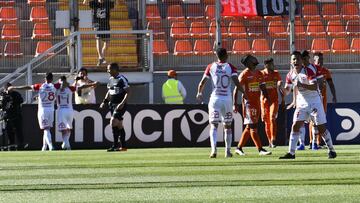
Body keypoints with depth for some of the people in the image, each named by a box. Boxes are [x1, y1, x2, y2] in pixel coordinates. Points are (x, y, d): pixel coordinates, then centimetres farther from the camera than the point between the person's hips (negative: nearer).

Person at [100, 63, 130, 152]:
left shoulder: (122, 79, -12)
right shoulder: (110, 79, 12)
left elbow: (128, 92, -15)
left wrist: (122, 103, -24)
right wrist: (104, 102, 13)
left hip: (120, 105, -8)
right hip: (112, 104, 8)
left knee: (113, 122, -19)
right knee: (119, 125, 10)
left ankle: (115, 144, -16)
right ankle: (123, 146, 16)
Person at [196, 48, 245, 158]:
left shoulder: (211, 67, 2)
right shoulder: (230, 67, -1)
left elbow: (202, 83, 4)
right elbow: (237, 83, -12)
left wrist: (199, 93, 22)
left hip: (215, 99, 0)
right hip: (227, 99, 0)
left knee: (214, 126, -1)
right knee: (227, 126, 14)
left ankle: (214, 149, -21)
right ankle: (228, 151, 16)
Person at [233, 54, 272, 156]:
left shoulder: (259, 73, 12)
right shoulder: (244, 74, -9)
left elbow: (262, 87, 18)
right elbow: (236, 89, -10)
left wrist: (267, 98, 4)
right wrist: (235, 104, -15)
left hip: (257, 102, 8)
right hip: (248, 103, -8)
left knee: (249, 127, 11)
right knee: (253, 126, -8)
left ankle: (239, 148, 19)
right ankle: (260, 149, -11)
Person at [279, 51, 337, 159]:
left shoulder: (308, 71, -15)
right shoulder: (290, 75, 1)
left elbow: (314, 87, -26)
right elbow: (287, 91, 6)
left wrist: (302, 85, -41)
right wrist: (283, 89, -19)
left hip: (314, 102, -4)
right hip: (301, 103, 4)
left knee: (321, 128, -2)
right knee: (295, 126, -8)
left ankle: (331, 150, 13)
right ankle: (291, 153, -7)